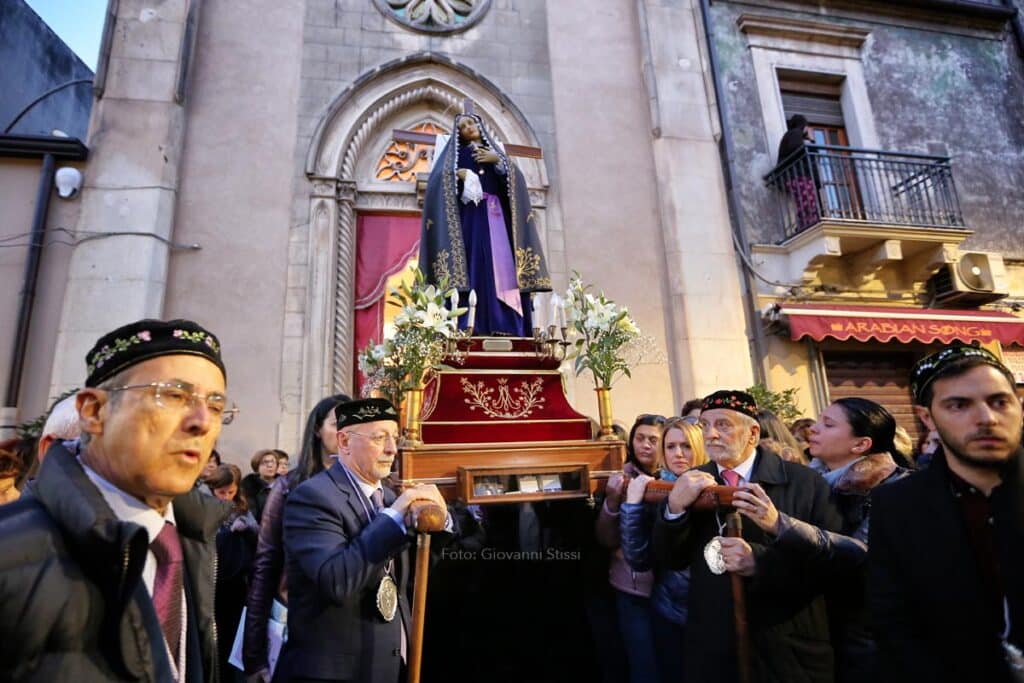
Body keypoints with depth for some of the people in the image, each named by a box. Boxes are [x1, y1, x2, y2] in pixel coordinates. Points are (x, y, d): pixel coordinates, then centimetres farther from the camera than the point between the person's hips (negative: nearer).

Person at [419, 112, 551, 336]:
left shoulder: (494, 150, 26)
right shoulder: (455, 152, 19)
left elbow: (514, 177, 11)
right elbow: (439, 177, 3)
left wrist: (497, 160, -1)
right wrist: (458, 174, -14)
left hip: (495, 213, 2)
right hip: (469, 213, -2)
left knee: (501, 261, -11)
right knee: (473, 262, -15)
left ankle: (504, 325, -16)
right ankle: (472, 326, -21)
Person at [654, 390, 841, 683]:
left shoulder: (804, 482, -8)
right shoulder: (692, 485, 1)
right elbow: (669, 560, -1)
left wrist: (759, 561, -27)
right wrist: (674, 507, -19)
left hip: (789, 652, -2)